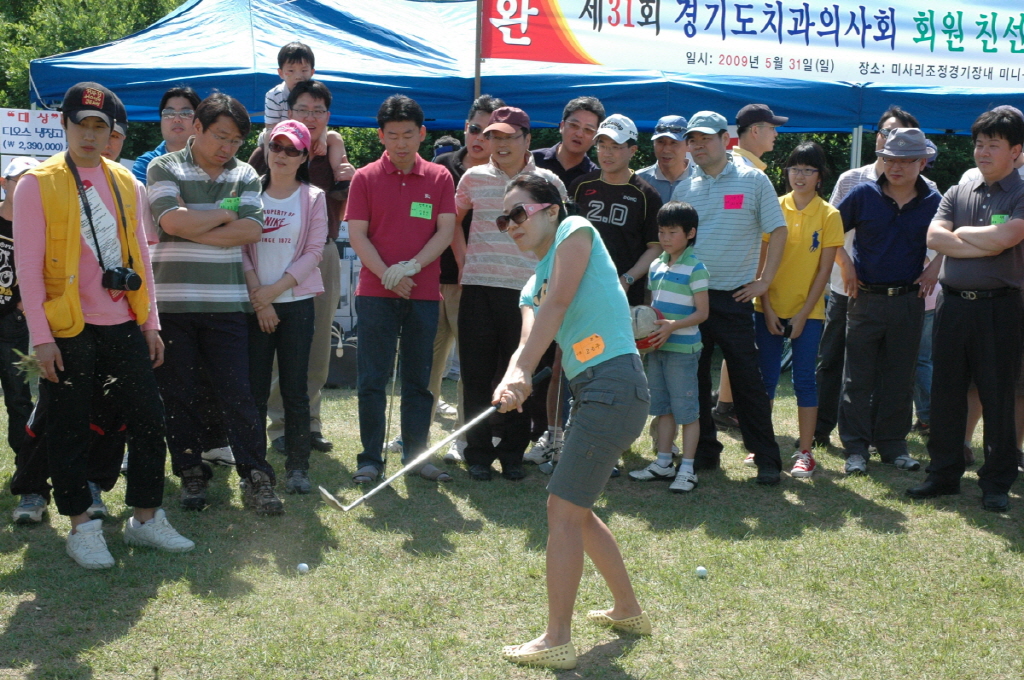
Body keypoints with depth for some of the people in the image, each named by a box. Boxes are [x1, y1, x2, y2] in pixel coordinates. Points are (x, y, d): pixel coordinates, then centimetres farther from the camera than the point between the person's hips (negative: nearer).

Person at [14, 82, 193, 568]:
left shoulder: (125, 183, 11)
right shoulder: (37, 184, -4)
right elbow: (28, 266, -7)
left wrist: (151, 322, 10)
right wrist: (41, 336, -12)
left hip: (124, 326, 5)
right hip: (69, 330, -5)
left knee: (148, 420, 7)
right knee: (71, 429, 5)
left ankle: (146, 518, 21)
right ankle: (82, 527, 17)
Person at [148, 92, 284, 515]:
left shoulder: (245, 175, 10)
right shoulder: (164, 169, 3)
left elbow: (252, 229, -6)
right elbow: (172, 220, -14)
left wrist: (194, 229, -9)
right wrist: (225, 214, -3)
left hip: (226, 302, 1)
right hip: (172, 301, -1)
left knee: (237, 392, -1)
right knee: (178, 394, 6)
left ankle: (256, 477, 2)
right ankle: (192, 474, 18)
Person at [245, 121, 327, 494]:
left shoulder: (313, 198, 6)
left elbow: (313, 253, -1)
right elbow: (240, 247, 1)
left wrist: (274, 290, -10)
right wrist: (257, 295, -9)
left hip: (296, 301, -1)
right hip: (254, 305, 1)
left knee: (295, 389, 0)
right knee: (254, 389, 1)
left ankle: (297, 467, 6)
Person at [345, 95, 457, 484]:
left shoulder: (439, 178, 6)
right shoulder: (365, 178, 2)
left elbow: (446, 231, 0)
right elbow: (357, 234, -3)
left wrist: (411, 267, -14)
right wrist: (387, 274, -15)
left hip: (424, 293, 1)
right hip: (376, 292, -1)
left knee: (419, 379, 8)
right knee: (372, 380, 0)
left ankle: (416, 455, 18)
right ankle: (370, 459, 8)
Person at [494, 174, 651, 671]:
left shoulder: (575, 230, -1)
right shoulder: (533, 286, 20)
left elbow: (557, 305, -14)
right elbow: (529, 340, 2)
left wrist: (516, 374, -20)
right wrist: (516, 377, -22)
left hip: (612, 384, -9)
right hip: (591, 392, 9)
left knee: (563, 509, -8)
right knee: (577, 511, 17)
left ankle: (557, 641, -2)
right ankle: (628, 611, 34)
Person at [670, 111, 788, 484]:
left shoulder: (753, 181, 0)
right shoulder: (684, 188, 11)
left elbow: (778, 231, 2)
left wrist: (764, 280, -4)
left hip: (734, 298, -4)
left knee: (747, 379, -2)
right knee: (693, 377, 8)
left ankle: (767, 458, 7)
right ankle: (704, 451, 20)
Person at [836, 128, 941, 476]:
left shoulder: (933, 201, 0)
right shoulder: (864, 195, -4)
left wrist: (934, 268, 0)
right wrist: (847, 266, -2)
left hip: (908, 300, 1)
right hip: (865, 299, -1)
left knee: (899, 378, 9)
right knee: (858, 378, 2)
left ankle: (893, 444, 20)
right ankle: (856, 447, 8)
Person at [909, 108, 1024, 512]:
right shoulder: (957, 194, 12)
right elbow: (934, 237, -2)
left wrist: (961, 233, -4)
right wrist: (984, 245, -11)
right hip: (954, 304, 4)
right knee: (946, 393, 9)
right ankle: (944, 474, 20)